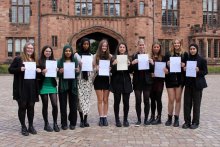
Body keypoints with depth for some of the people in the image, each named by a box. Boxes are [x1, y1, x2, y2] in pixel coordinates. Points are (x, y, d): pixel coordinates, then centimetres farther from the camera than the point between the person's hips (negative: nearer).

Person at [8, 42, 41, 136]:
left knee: (31, 106, 9)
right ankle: (23, 127, 14)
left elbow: (37, 71, 20)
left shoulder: (35, 60, 13)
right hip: (21, 88, -4)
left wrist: (39, 71, -3)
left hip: (32, 88, 4)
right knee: (22, 106, 3)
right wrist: (20, 69, -19)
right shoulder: (18, 59, -1)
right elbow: (10, 70, -3)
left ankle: (31, 126, 20)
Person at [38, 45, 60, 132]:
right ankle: (46, 124, 18)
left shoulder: (53, 61, 9)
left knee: (55, 104, -3)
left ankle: (55, 123, 11)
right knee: (45, 105, 5)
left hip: (52, 85, 3)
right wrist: (42, 73, -23)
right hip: (43, 85, -2)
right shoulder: (40, 62, -2)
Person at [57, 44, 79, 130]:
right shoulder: (60, 61, 1)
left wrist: (77, 71, -14)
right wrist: (60, 72, -21)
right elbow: (57, 74, 0)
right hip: (63, 84, -1)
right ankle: (64, 123, 12)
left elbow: (77, 74, 7)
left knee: (73, 104, 5)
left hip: (72, 84, 2)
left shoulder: (75, 60, 6)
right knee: (63, 104, 2)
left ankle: (73, 123, 17)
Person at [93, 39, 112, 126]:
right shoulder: (96, 56, 2)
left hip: (106, 79, 0)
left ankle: (105, 117, 13)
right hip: (98, 79, 0)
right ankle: (101, 118, 9)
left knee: (105, 100, 7)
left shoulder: (110, 56, 2)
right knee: (100, 100, 4)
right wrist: (96, 69, -17)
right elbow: (93, 67, 3)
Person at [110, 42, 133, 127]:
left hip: (126, 82, 2)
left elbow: (131, 71, 4)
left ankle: (125, 119, 14)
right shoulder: (114, 58, 3)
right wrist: (114, 65, -20)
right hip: (117, 82, -2)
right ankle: (117, 120, 11)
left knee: (126, 102, 3)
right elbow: (112, 71, -2)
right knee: (117, 101, 2)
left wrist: (129, 65, -14)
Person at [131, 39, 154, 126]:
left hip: (146, 81, 1)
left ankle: (146, 119, 15)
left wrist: (152, 63, -14)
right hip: (137, 81, 0)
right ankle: (139, 119, 10)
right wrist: (133, 63, -18)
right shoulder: (134, 56, 5)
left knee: (146, 100, 4)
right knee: (138, 101, 1)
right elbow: (131, 69, 0)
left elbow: (152, 70, 5)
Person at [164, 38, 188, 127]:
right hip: (170, 79, 0)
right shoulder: (168, 54, 6)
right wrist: (167, 64, -12)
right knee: (171, 100, 0)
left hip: (180, 79, 0)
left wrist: (184, 65, -12)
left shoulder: (184, 54, 4)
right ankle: (169, 118, 14)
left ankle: (176, 119, 15)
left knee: (178, 99, 6)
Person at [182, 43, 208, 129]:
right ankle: (187, 121, 13)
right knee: (187, 103, 3)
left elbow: (205, 72, -1)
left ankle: (195, 122, 12)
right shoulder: (187, 59, 8)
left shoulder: (202, 60, -3)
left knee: (196, 103, 2)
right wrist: (184, 69, -7)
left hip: (197, 84, -3)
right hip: (188, 83, 3)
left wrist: (198, 71, -19)